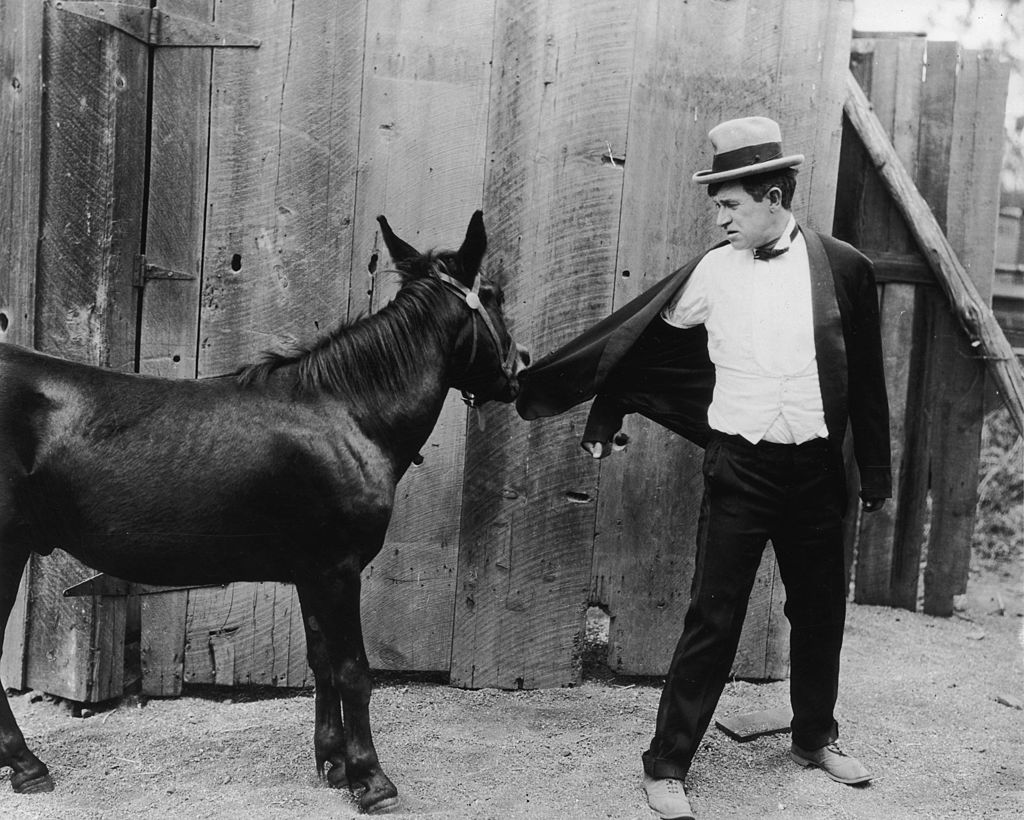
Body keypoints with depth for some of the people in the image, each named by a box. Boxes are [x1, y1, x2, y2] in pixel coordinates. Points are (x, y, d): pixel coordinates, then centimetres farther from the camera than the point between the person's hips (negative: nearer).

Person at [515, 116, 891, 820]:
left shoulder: (845, 268, -2)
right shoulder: (712, 270, -2)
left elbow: (868, 379, 4)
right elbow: (642, 341, 8)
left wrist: (877, 472, 7)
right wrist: (606, 419, 11)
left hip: (817, 470, 2)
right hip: (739, 469, -1)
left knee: (820, 613, 16)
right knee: (713, 621, -2)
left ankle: (816, 737, 38)